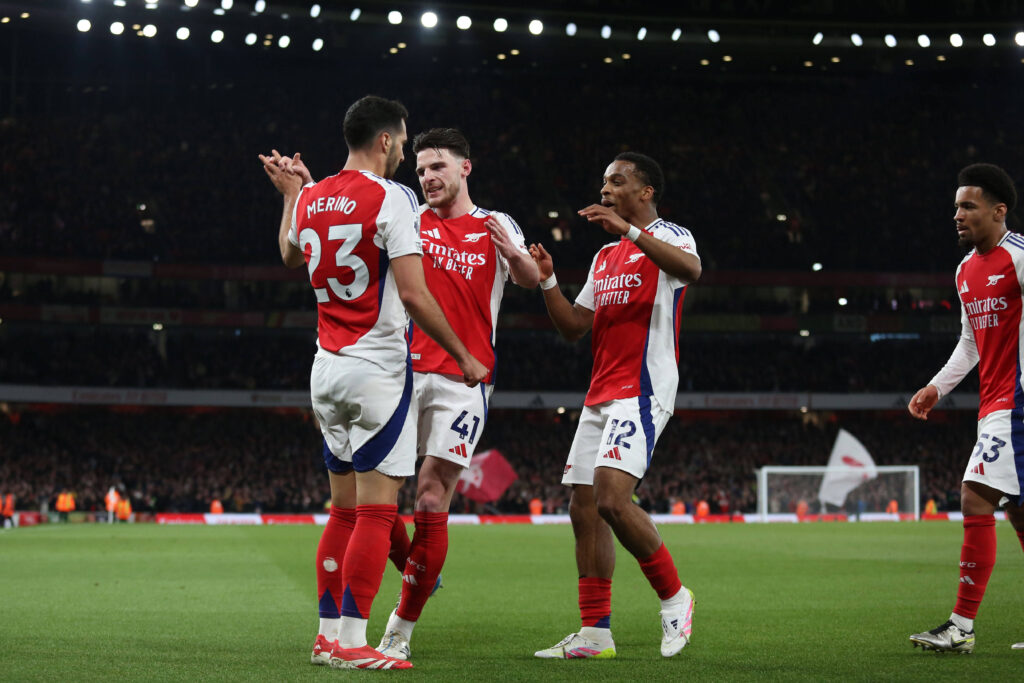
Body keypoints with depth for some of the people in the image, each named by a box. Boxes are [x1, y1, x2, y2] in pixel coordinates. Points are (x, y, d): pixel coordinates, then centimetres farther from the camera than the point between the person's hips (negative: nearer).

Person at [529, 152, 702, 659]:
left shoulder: (668, 237, -2)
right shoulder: (605, 256, 23)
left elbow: (691, 269, -27)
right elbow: (574, 327, 22)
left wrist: (629, 230, -31)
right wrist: (547, 282, 8)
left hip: (642, 391, -9)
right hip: (600, 394, 9)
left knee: (612, 499, -22)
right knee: (583, 509, 4)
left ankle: (673, 595, -3)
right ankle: (594, 633, 8)